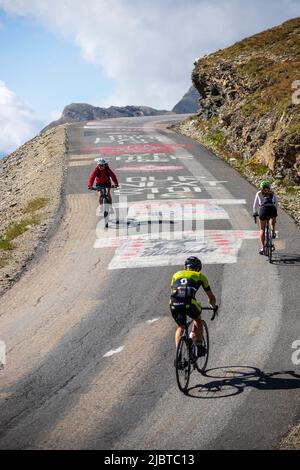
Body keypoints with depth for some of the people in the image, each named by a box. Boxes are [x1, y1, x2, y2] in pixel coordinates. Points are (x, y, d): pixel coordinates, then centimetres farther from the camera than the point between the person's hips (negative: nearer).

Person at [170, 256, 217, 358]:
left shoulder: (177, 274, 30)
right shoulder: (200, 276, 25)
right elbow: (211, 297, 32)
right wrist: (214, 307, 52)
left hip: (174, 304, 2)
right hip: (189, 303, -2)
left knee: (180, 327, 27)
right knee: (198, 319, 31)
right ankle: (200, 347, 22)